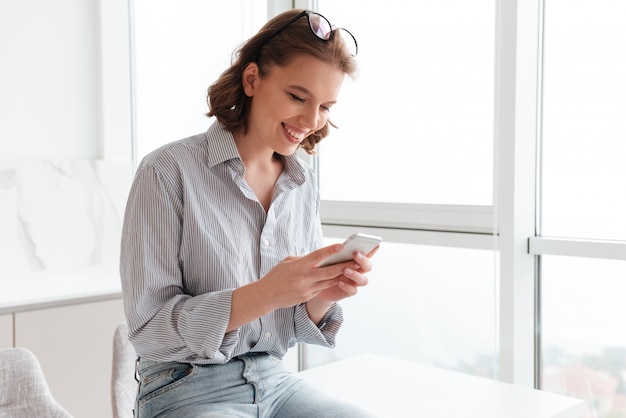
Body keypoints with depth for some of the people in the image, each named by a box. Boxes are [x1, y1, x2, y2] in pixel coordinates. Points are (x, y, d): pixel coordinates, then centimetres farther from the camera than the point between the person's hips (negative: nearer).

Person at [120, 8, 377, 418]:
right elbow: (147, 328, -15)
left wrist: (324, 295, -14)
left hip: (275, 382, 5)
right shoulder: (169, 171, -13)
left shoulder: (303, 183, 5)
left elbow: (297, 325, 10)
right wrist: (264, 294, -28)